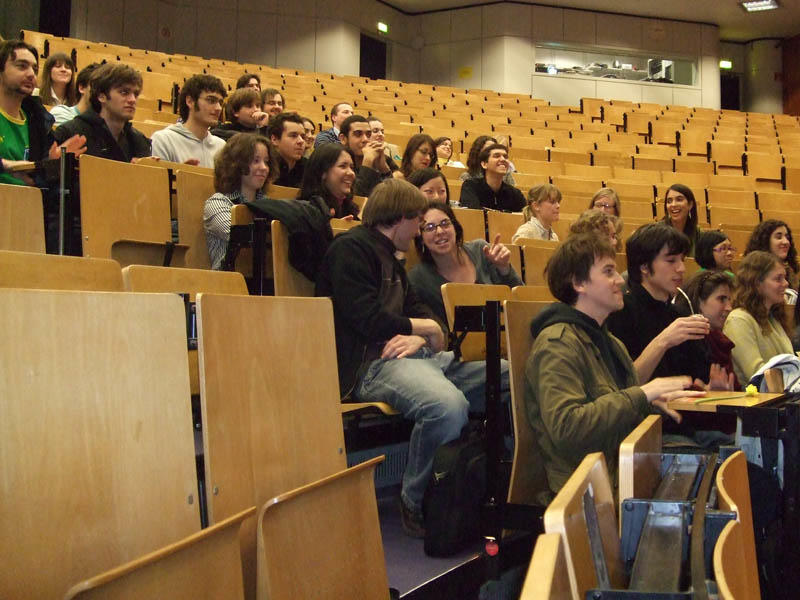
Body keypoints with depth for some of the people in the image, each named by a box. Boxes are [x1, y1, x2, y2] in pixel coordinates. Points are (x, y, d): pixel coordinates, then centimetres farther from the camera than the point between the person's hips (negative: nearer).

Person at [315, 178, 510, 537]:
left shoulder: (388, 257, 26)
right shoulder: (350, 248, -4)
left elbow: (418, 312, 21)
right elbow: (370, 320, -16)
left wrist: (417, 338, -5)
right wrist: (426, 329, 0)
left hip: (411, 356, 10)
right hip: (370, 363, -9)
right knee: (448, 405, -38)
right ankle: (415, 503, -15)